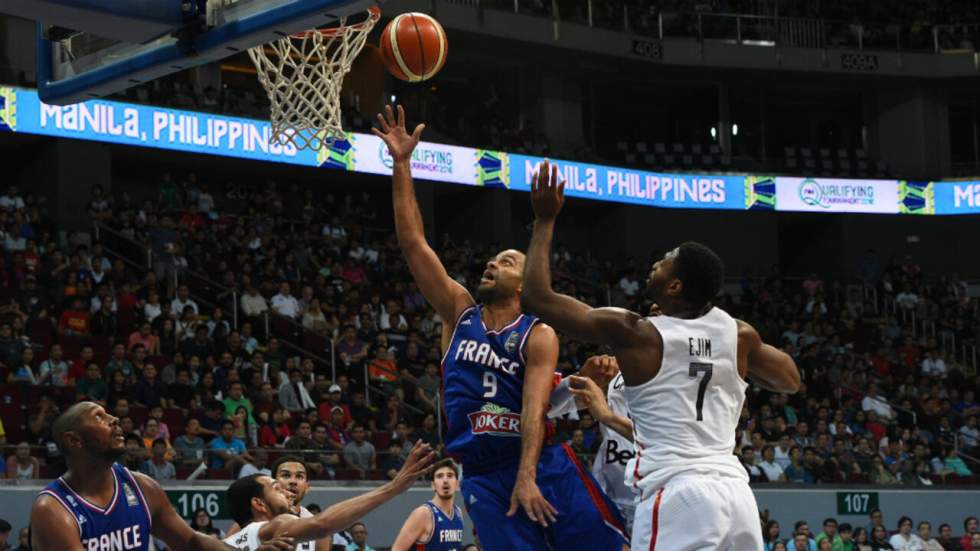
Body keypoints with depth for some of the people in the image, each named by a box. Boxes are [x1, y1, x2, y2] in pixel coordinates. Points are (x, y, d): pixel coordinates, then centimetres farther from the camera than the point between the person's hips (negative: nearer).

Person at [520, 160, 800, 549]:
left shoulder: (633, 333, -1)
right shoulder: (739, 335, 11)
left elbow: (537, 298, 4)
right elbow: (791, 380, 31)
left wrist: (545, 220, 13)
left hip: (676, 495, -6)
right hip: (735, 492, 6)